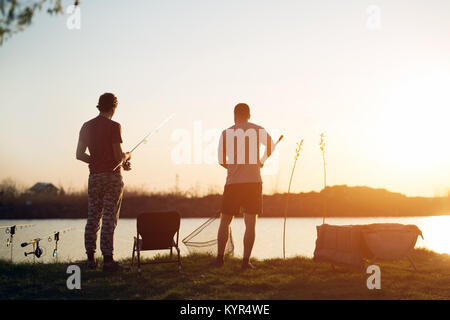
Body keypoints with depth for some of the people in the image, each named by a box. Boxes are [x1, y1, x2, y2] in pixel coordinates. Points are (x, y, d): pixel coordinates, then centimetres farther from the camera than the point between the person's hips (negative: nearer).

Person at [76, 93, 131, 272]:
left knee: (93, 218, 10)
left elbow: (79, 154, 9)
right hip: (112, 176, -5)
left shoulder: (87, 127, 9)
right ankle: (107, 259, -5)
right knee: (109, 219, -4)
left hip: (94, 176, 5)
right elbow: (118, 156, -12)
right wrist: (127, 156, 10)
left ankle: (90, 258, 10)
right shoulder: (114, 126, -9)